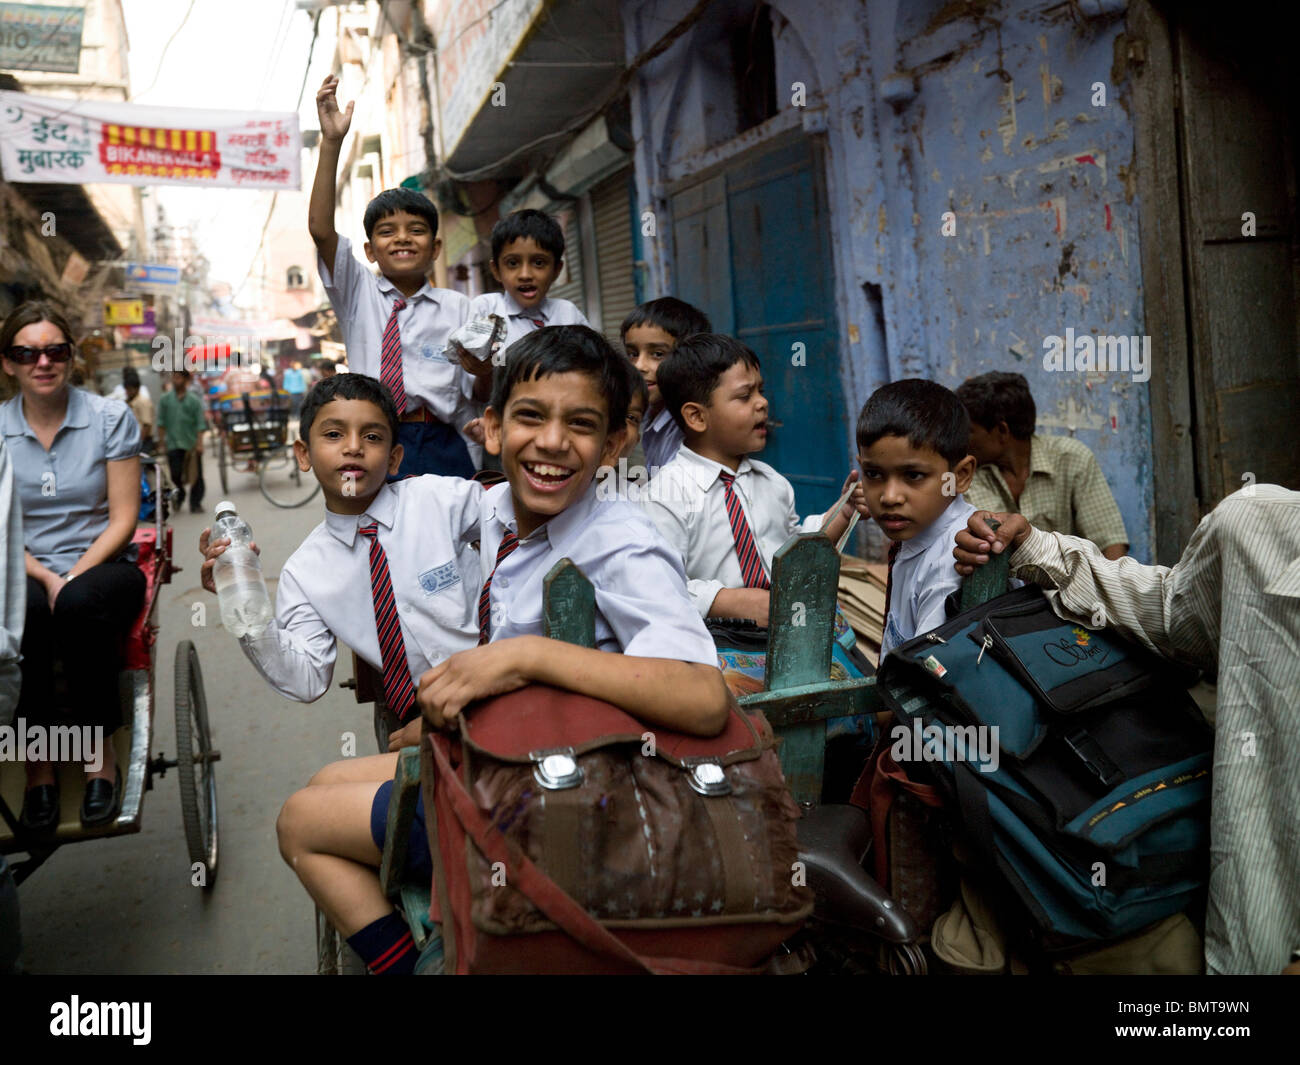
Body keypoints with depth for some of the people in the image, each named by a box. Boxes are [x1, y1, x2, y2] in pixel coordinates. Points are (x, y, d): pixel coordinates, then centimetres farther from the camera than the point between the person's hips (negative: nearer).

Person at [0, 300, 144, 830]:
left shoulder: (110, 418, 0)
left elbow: (123, 519, -3)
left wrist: (72, 577, -16)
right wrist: (46, 578, -16)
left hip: (103, 564, -1)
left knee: (80, 605, -35)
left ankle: (99, 753, -19)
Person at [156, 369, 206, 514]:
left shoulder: (194, 400, 2)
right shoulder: (165, 399, 5)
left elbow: (200, 423, -1)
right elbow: (161, 423, 6)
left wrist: (199, 443, -8)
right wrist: (161, 443, 2)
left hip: (192, 444, -1)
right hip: (173, 444, 1)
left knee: (196, 476, 1)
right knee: (176, 474, -3)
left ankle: (195, 504, 11)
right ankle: (180, 495, 25)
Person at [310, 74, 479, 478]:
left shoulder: (456, 306, 10)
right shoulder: (359, 293, 11)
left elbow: (477, 392, 8)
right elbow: (320, 229, -4)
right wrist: (331, 143, -12)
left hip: (445, 451, 0)